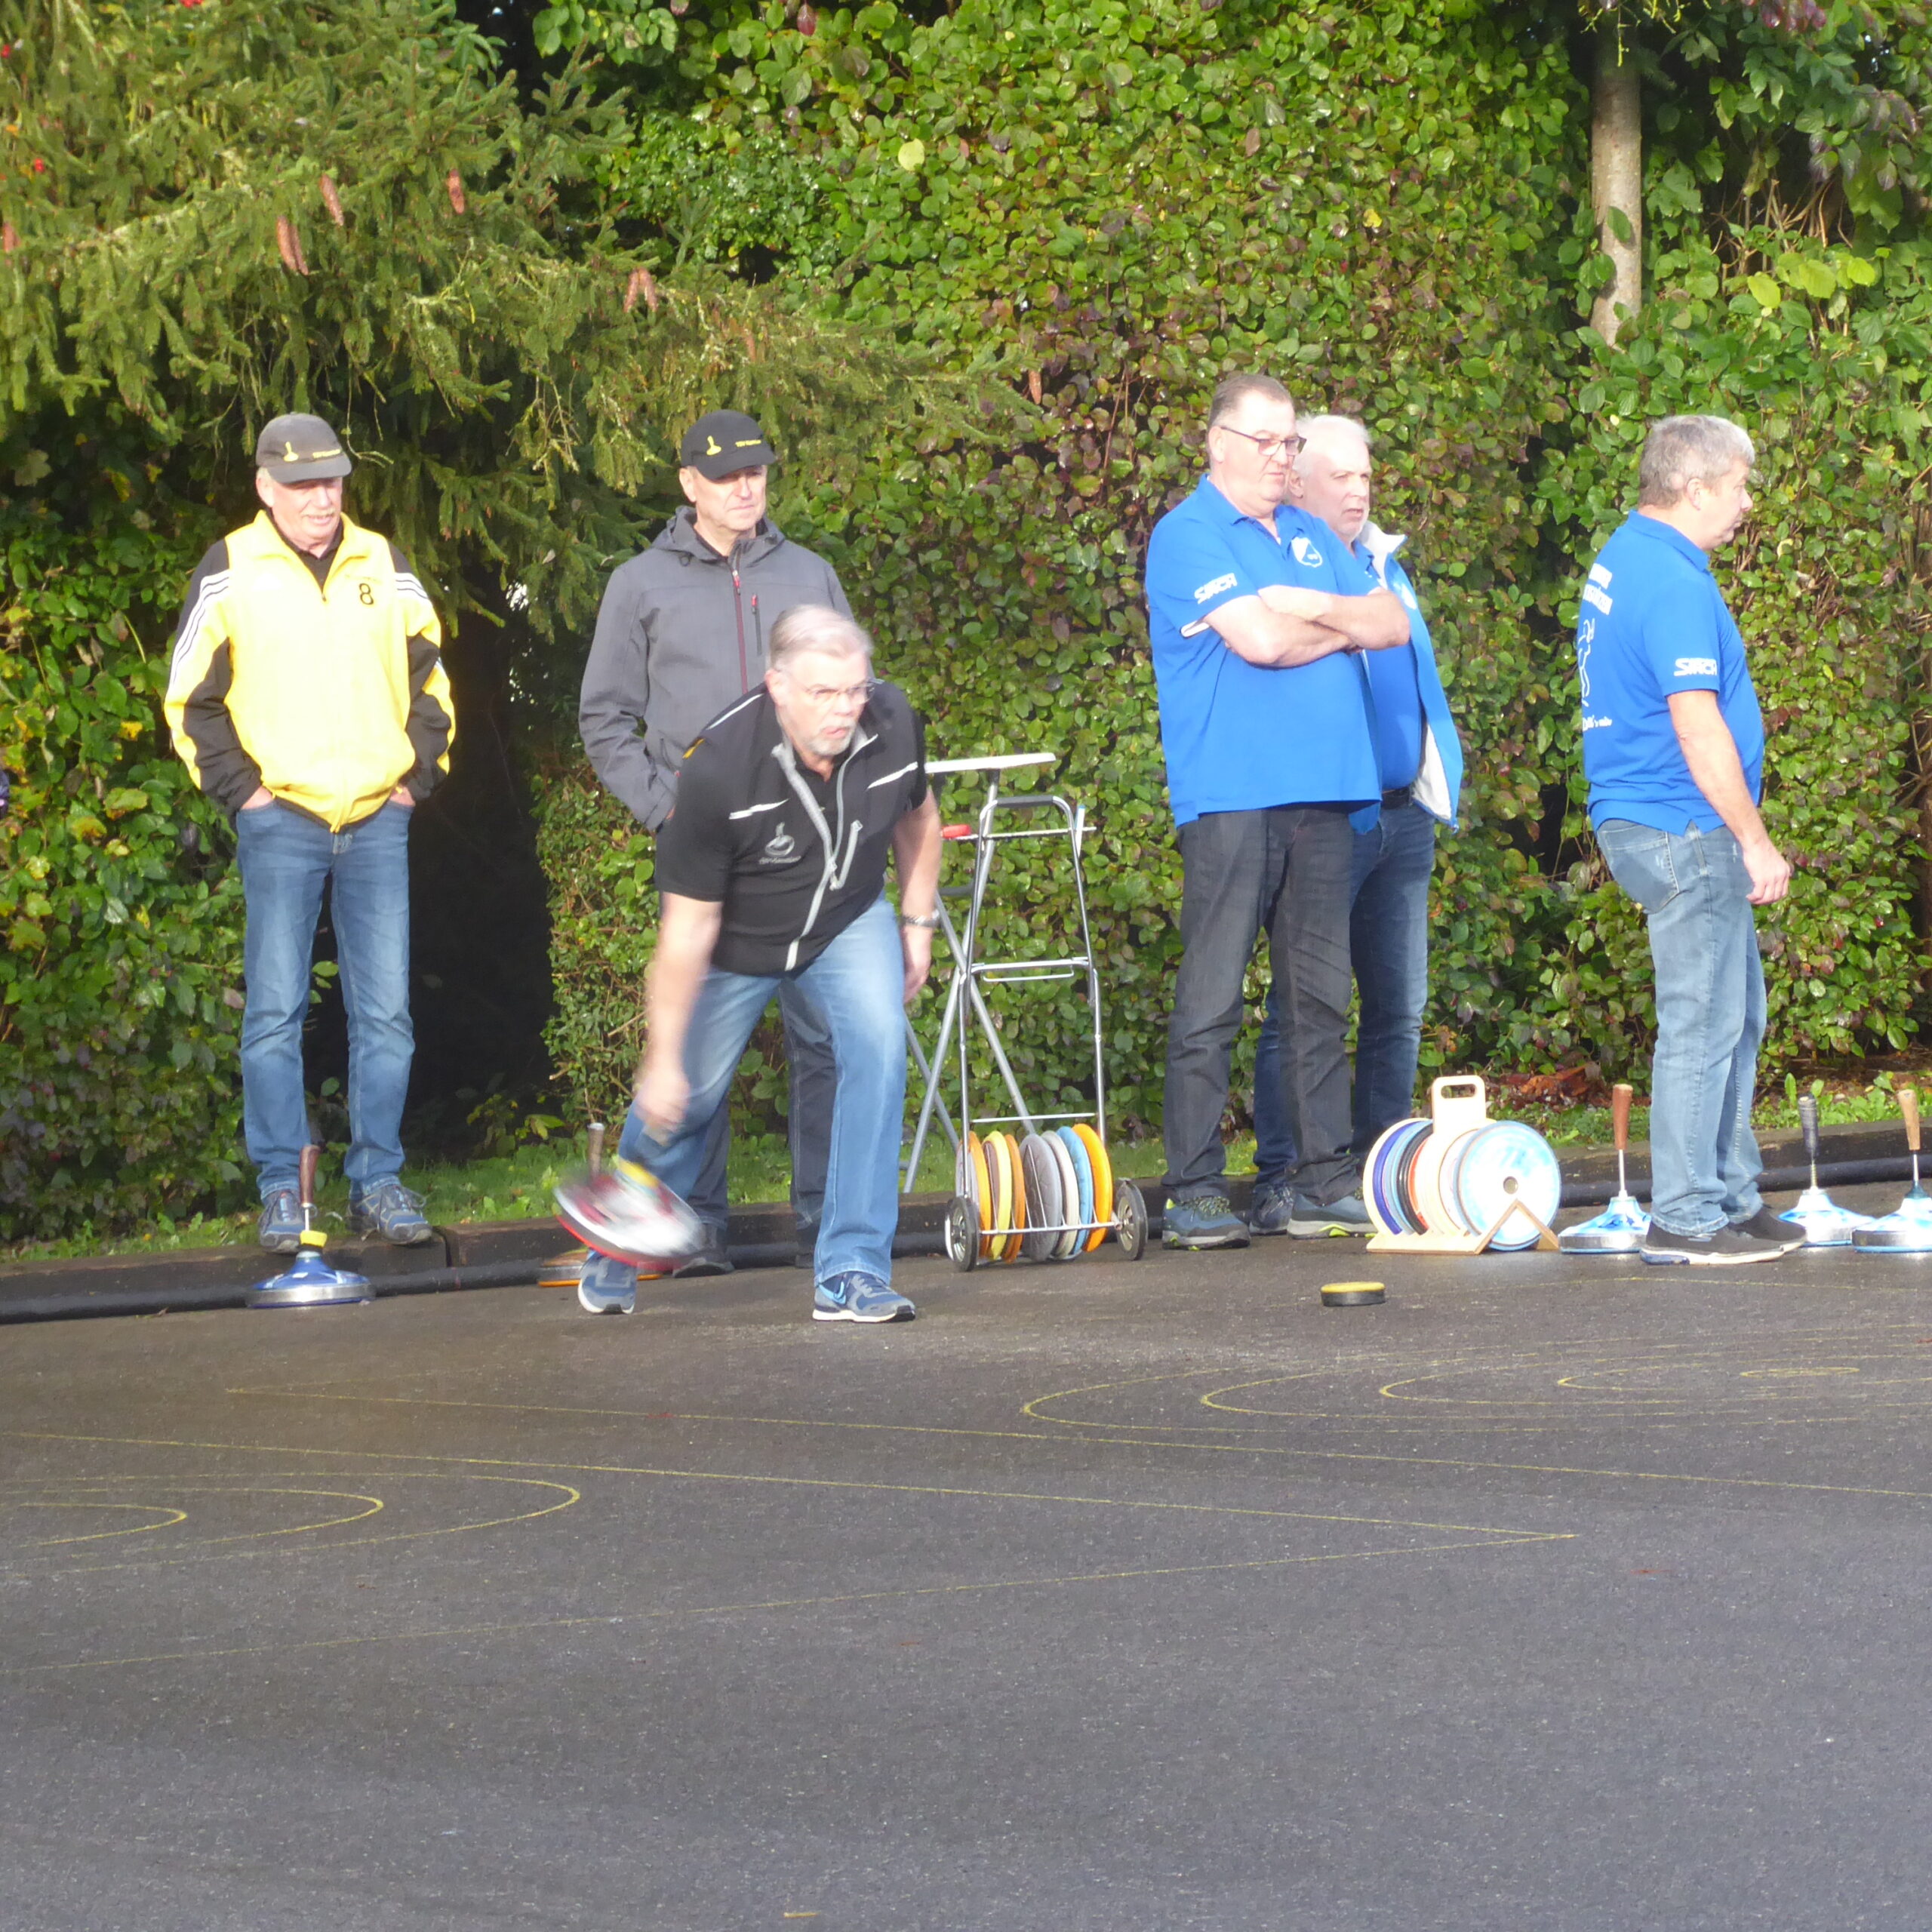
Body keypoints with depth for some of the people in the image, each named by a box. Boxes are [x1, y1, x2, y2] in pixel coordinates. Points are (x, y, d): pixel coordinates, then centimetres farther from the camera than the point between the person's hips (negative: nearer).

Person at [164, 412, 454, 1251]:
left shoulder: (383, 566, 10)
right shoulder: (229, 574, 1)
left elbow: (430, 680, 18)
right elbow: (191, 699, 5)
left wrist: (417, 777, 8)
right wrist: (240, 788, -3)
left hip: (378, 821, 3)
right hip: (280, 823, -3)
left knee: (385, 1013, 0)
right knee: (275, 1010, -4)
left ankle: (378, 1181, 7)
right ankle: (281, 1188, 2)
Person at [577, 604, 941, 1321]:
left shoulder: (893, 723, -23)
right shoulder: (719, 767, -34)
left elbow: (917, 815, 4)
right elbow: (687, 926, -27)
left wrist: (918, 922, 7)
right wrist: (662, 1058, -23)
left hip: (849, 919, 3)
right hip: (738, 940, -3)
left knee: (878, 1043, -22)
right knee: (684, 1095, 9)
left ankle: (851, 1273, -17)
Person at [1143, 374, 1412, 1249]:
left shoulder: (1308, 535, 19)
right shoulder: (1187, 536, -4)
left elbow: (1392, 624, 10)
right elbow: (1258, 638, -17)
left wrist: (1318, 608, -5)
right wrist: (1344, 625, -1)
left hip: (1322, 793, 7)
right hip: (1231, 792, -7)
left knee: (1323, 995, 8)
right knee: (1211, 1000, -6)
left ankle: (1325, 1180, 12)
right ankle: (1194, 1193, -5)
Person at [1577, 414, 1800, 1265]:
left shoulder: (1623, 561, 15)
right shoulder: (1673, 583, -18)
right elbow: (1698, 727, -22)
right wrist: (1755, 841, -16)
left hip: (1644, 821, 11)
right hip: (1683, 830, -11)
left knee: (1736, 1016, 16)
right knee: (1703, 1024, -7)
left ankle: (1733, 1196, 21)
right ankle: (1685, 1218, -4)